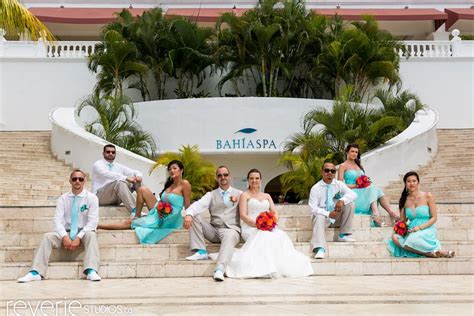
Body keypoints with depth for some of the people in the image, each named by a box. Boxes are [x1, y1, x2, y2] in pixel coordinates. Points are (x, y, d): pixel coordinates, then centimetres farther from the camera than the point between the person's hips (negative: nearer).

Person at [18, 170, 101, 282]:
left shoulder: (91, 197, -2)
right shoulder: (63, 198, 5)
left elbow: (93, 221, -10)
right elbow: (57, 220, -5)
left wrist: (78, 237, -22)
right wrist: (64, 237, -23)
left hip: (84, 232, -3)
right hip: (66, 232, 3)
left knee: (91, 235, -35)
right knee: (47, 236, -23)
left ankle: (91, 271, -48)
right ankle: (35, 272, -32)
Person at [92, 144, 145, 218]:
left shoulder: (119, 166, 17)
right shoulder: (98, 164, -1)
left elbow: (135, 172, 9)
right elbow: (108, 174, -22)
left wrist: (138, 176, -17)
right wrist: (126, 178, -32)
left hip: (116, 199, 6)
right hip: (101, 197, -6)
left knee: (136, 181, -13)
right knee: (120, 182, -33)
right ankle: (134, 211, -44)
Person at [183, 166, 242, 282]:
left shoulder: (239, 194, 14)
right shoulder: (211, 195, 14)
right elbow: (199, 205, -7)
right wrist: (188, 214, -26)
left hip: (231, 229, -3)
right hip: (213, 230, 3)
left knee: (229, 237, -37)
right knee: (194, 216, -14)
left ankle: (219, 270, -54)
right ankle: (201, 252, -20)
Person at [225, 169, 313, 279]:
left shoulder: (267, 196, 24)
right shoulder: (245, 195, 10)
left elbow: (275, 213, 15)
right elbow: (243, 216, -3)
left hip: (268, 228, 4)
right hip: (251, 228, -4)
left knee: (280, 235, -30)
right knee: (265, 236, -38)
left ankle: (282, 267, -33)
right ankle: (266, 268, -39)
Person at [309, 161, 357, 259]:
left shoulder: (339, 184, 2)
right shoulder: (315, 188, -8)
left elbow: (353, 194, -9)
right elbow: (312, 208, -16)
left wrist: (342, 200, -29)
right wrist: (328, 214, -29)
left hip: (338, 217, 3)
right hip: (323, 216, -3)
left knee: (349, 203, -17)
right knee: (319, 218, -36)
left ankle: (344, 235, -12)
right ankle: (320, 249, -52)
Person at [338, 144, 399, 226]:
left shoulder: (359, 165, 23)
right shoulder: (343, 166, 2)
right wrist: (356, 185, -15)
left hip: (362, 190, 6)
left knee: (376, 190, -22)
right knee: (372, 188, -27)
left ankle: (391, 212, -35)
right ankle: (376, 214, -45)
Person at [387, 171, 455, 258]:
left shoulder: (427, 196, 1)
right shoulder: (404, 200, 10)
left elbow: (434, 218, -1)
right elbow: (403, 220, 18)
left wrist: (420, 227, -14)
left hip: (426, 229, -5)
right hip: (411, 232, 5)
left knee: (412, 240, -39)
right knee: (395, 237, -30)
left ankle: (432, 252, -16)